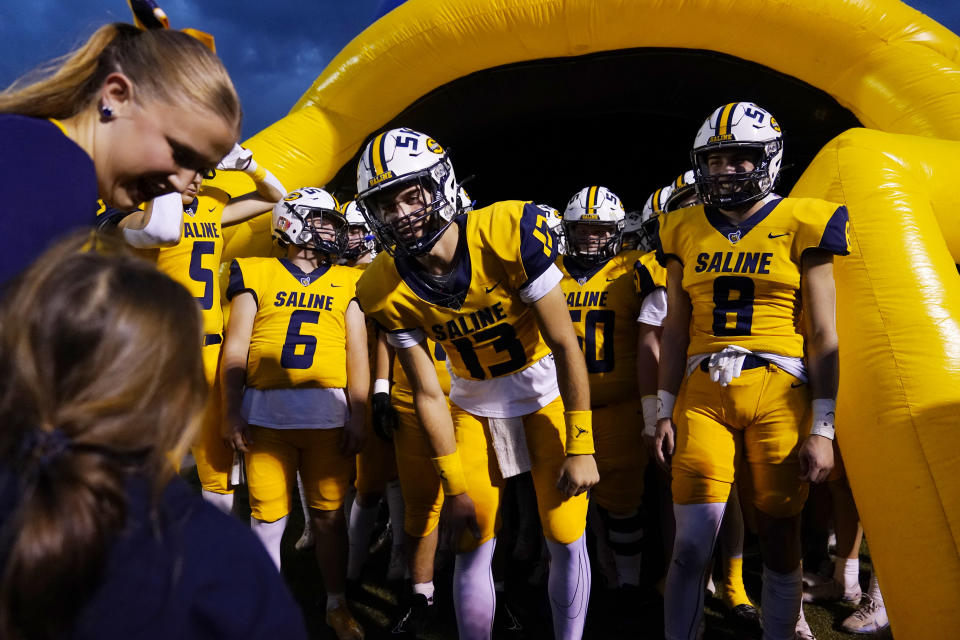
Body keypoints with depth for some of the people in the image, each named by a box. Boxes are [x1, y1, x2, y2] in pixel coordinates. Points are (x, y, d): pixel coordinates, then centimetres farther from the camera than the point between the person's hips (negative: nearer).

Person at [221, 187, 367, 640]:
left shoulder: (347, 282, 12)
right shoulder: (256, 274, 8)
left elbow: (357, 354, 8)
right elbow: (235, 348, 5)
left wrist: (357, 417, 2)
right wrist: (231, 413, -1)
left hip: (329, 413, 1)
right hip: (266, 414, -1)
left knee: (329, 516, 8)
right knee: (267, 518, 4)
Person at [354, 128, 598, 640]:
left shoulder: (508, 232, -28)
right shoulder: (385, 289, -17)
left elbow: (565, 345, -20)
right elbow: (428, 394, -8)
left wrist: (581, 448, -17)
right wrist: (455, 487, -5)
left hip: (548, 394, -2)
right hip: (473, 407, 2)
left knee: (566, 541, 1)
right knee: (473, 549, 3)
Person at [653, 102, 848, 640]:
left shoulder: (801, 225, 2)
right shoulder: (685, 231, 10)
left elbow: (824, 336, 1)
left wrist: (822, 428, -4)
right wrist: (666, 414, 9)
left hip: (780, 394, -1)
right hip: (703, 394, 2)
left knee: (780, 538, 8)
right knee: (692, 544, -3)